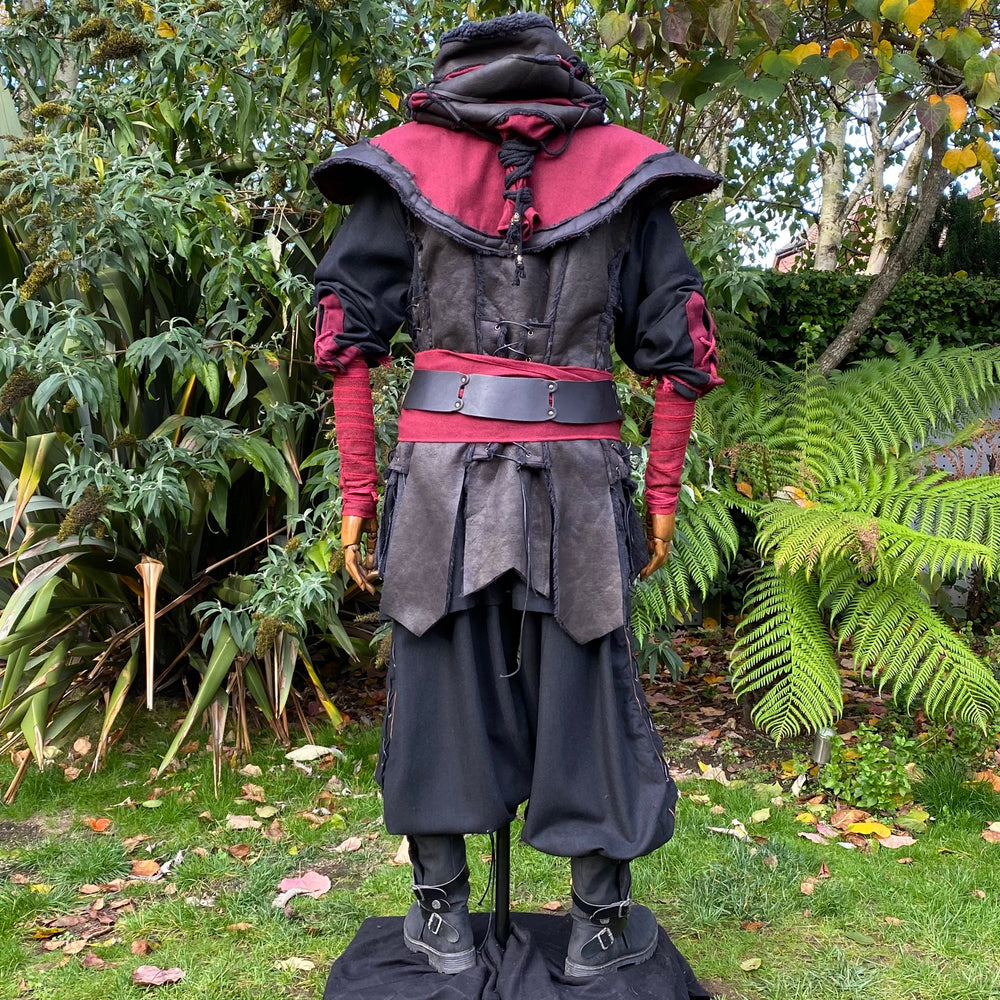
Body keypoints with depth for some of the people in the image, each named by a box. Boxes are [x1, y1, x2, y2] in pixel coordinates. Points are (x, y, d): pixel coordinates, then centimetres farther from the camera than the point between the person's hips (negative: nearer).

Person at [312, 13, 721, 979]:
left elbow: (349, 336, 3)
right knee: (585, 694, 12)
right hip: (577, 475, 0)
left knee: (438, 686, 13)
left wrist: (356, 493, 6)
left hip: (441, 468, 0)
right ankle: (601, 925, 26)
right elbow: (681, 354, 6)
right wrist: (661, 497, 11)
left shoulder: (406, 161, 9)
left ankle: (441, 917, 27)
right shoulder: (622, 168, 10)